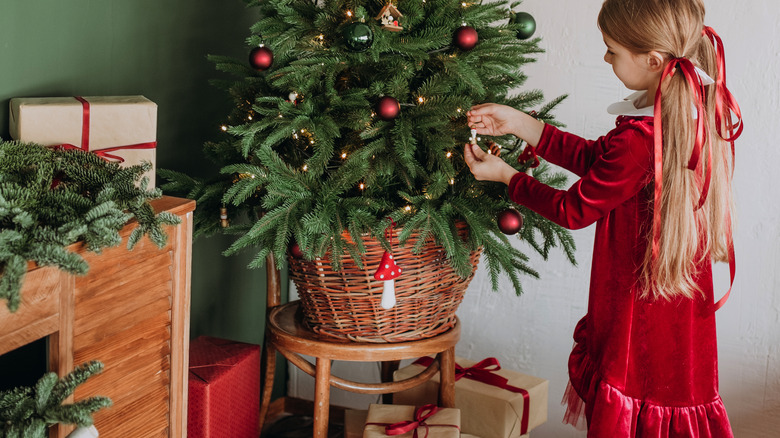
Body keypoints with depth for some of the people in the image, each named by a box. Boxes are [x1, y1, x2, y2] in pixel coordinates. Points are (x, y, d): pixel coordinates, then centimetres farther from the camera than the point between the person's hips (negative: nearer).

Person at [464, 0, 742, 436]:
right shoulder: (701, 112, -3)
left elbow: (573, 210, -15)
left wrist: (506, 175, -1)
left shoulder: (638, 140, -31)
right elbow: (595, 158, 6)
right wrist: (519, 123, 5)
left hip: (640, 311, -9)